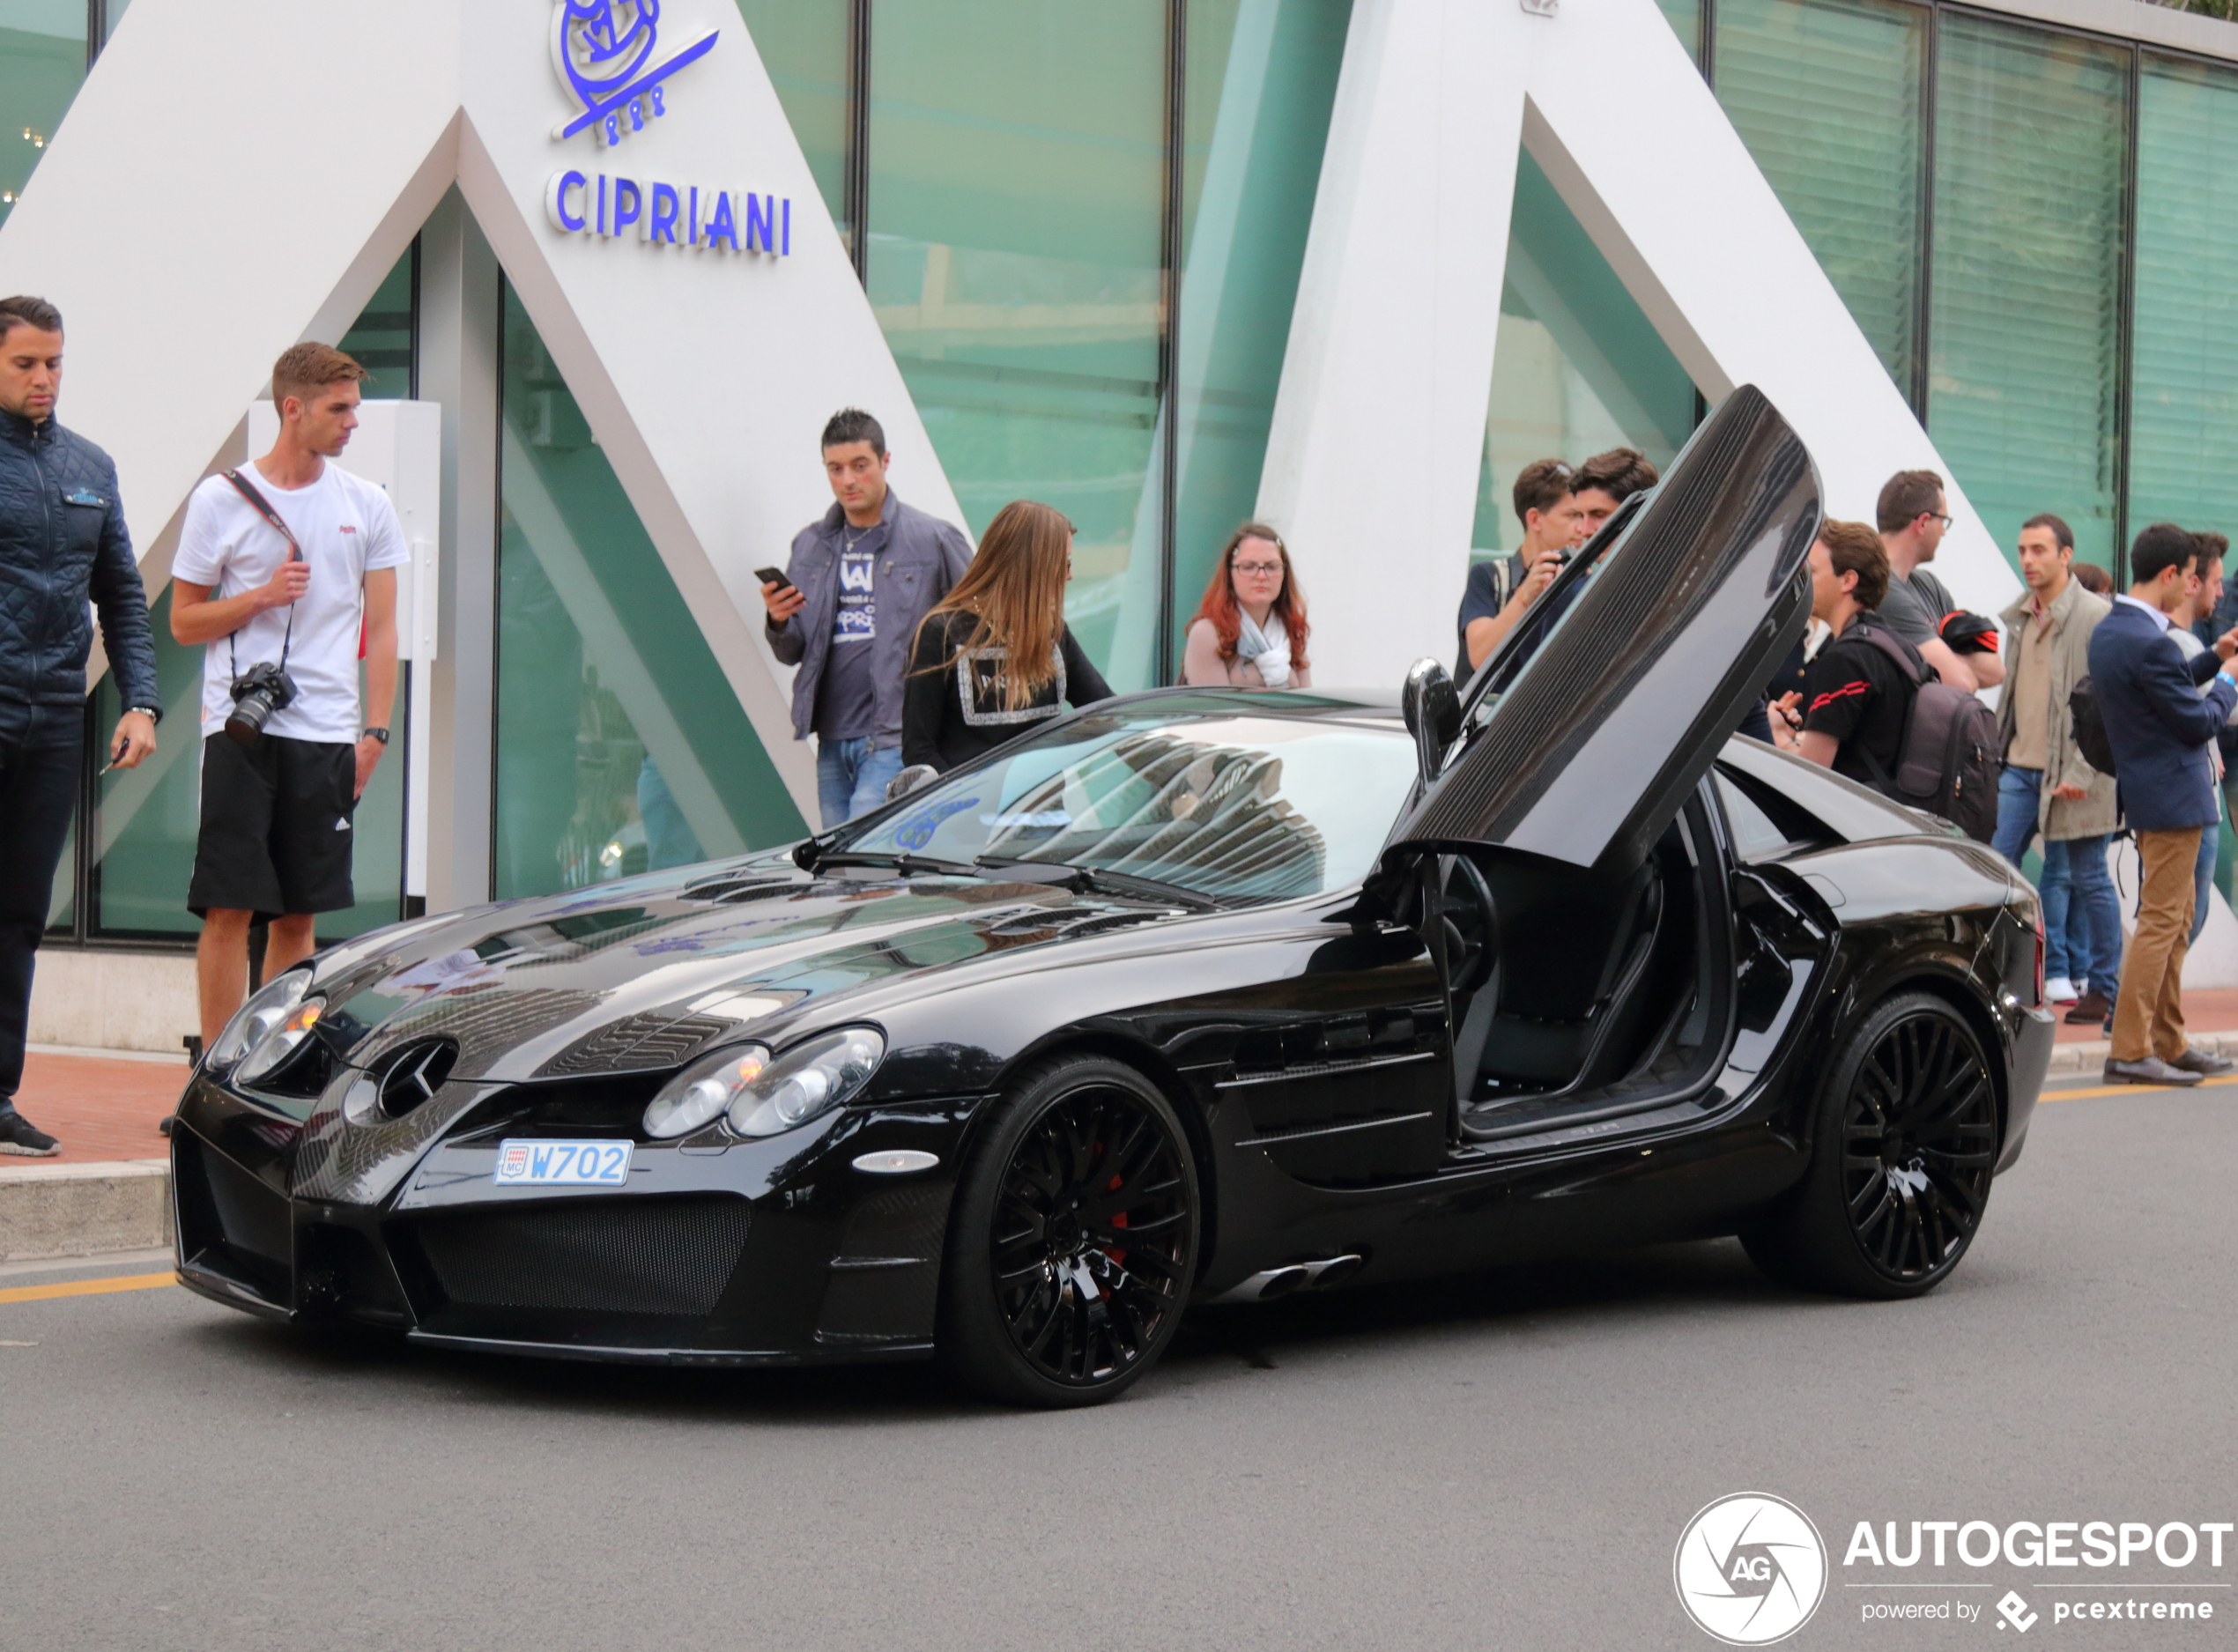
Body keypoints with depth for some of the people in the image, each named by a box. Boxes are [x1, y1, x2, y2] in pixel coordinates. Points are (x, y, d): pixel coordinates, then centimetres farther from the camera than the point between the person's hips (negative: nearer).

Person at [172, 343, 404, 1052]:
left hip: (328, 736, 3)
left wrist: (374, 733, 2)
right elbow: (184, 622, 5)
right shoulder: (221, 500, 2)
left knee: (299, 914, 6)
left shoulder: (366, 505, 9)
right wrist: (263, 596, -10)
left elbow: (380, 629, 11)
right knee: (229, 907, -6)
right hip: (241, 727, -3)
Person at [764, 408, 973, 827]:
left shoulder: (934, 539, 1)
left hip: (895, 740, -5)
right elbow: (792, 653, 16)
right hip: (831, 740, 5)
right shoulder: (810, 546, 15)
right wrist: (778, 623, -7)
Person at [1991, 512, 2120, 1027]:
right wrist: (1996, 749, 11)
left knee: (2088, 879, 3)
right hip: (2019, 767, 6)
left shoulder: (2097, 617, -10)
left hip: (2072, 775, -6)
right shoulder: (2019, 618, 11)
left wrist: (2082, 773, -17)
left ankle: (2105, 988, 14)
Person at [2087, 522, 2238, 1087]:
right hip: (2172, 794, -10)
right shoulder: (2149, 643, -23)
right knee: (2160, 923, -6)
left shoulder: (2108, 631, 8)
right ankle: (2129, 1051, -6)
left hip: (2148, 791, 10)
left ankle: (2169, 1043, 23)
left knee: (2176, 922, 17)